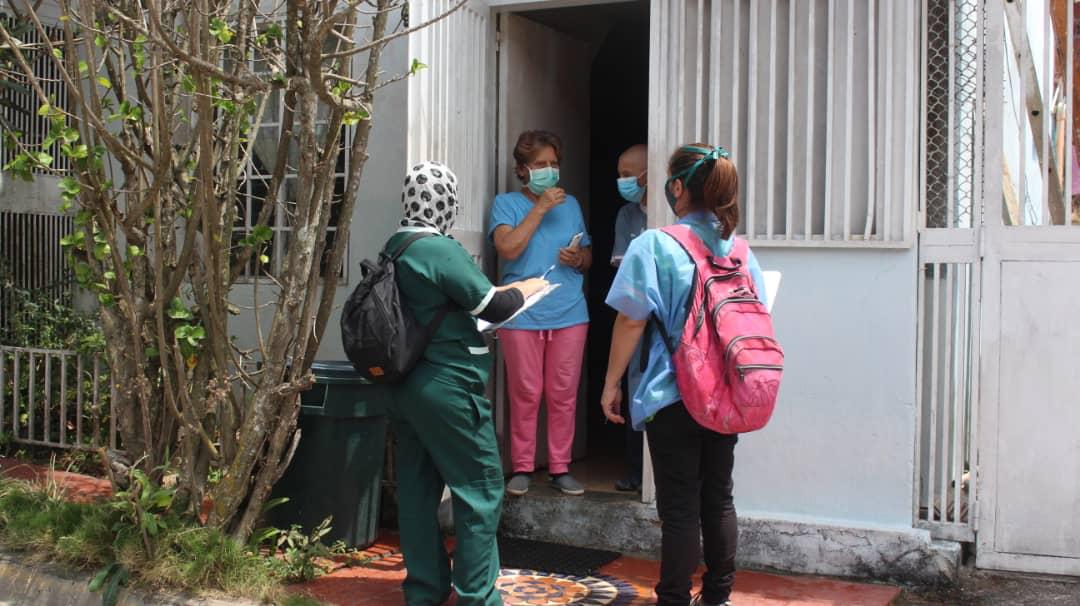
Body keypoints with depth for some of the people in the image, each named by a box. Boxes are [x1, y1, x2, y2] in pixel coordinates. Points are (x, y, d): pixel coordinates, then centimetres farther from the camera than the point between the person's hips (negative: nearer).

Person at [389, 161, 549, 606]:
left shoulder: (394, 248, 7)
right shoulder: (442, 250, -17)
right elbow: (495, 308, -14)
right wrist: (526, 288, 5)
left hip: (404, 384, 8)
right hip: (446, 388, -8)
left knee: (417, 487, 13)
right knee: (480, 489, 2)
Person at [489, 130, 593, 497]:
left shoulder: (571, 204, 15)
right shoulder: (507, 203, 3)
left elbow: (588, 257, 21)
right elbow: (508, 248, -14)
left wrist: (578, 258, -3)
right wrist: (540, 208, -12)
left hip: (569, 313, 3)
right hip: (522, 314, -3)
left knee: (564, 394, 4)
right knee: (525, 394, 0)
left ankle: (560, 467, 13)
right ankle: (522, 467, 11)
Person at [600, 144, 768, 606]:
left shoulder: (654, 245, -12)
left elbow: (631, 322, -12)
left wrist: (611, 384, -3)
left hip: (673, 396, -5)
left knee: (680, 507, 3)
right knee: (719, 498, 16)